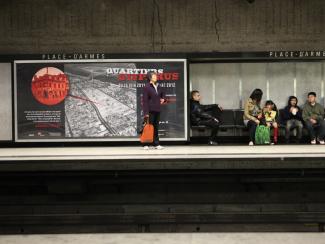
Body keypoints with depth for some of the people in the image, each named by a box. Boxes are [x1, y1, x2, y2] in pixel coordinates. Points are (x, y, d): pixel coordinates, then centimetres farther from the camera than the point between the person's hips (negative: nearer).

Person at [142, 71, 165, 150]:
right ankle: (146, 144, 3)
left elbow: (162, 94, 33)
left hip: (157, 110, 7)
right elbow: (145, 100, -11)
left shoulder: (158, 86, 12)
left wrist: (163, 99, 10)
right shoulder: (147, 87, -8)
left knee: (156, 127, 10)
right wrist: (146, 113, -16)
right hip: (150, 110, -7)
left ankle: (156, 144, 15)